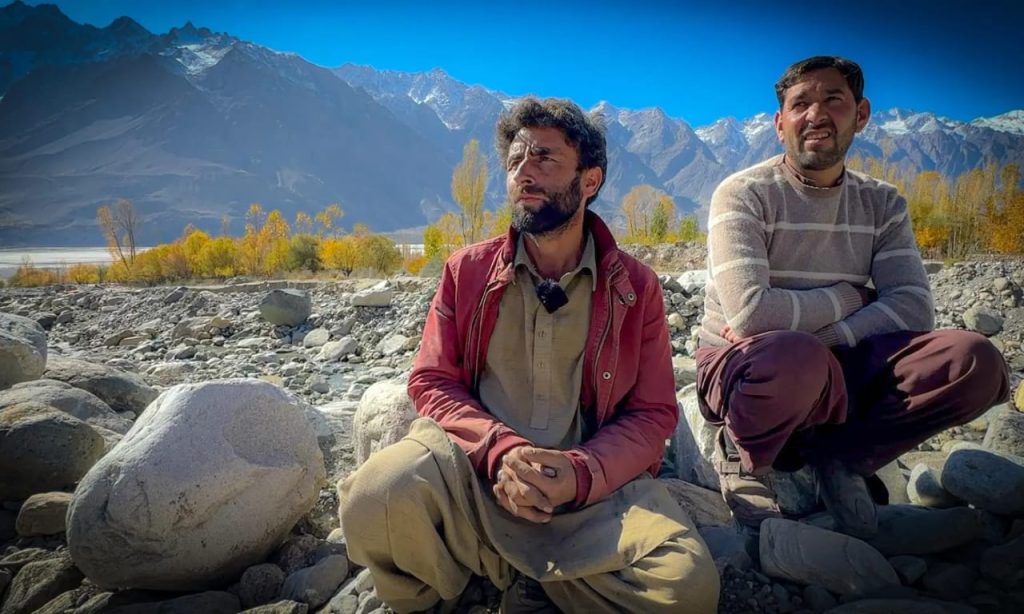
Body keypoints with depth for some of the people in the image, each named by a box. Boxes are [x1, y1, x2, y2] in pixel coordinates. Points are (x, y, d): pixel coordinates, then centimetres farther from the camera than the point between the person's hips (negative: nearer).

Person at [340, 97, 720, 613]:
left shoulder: (635, 286, 3)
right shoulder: (467, 270, 5)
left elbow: (653, 413, 2)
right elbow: (431, 381, 3)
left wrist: (581, 473, -18)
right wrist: (502, 448, -17)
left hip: (591, 486, 0)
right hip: (472, 469, 1)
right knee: (377, 497, -31)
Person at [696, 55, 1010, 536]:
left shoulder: (882, 204, 6)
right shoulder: (744, 194, -10)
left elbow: (914, 309, -7)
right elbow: (749, 311, -25)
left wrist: (821, 336, -22)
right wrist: (846, 297, -9)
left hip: (835, 373, 5)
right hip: (741, 369, -4)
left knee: (974, 362, -19)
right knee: (795, 358, -40)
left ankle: (835, 456, -1)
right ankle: (745, 457, -6)